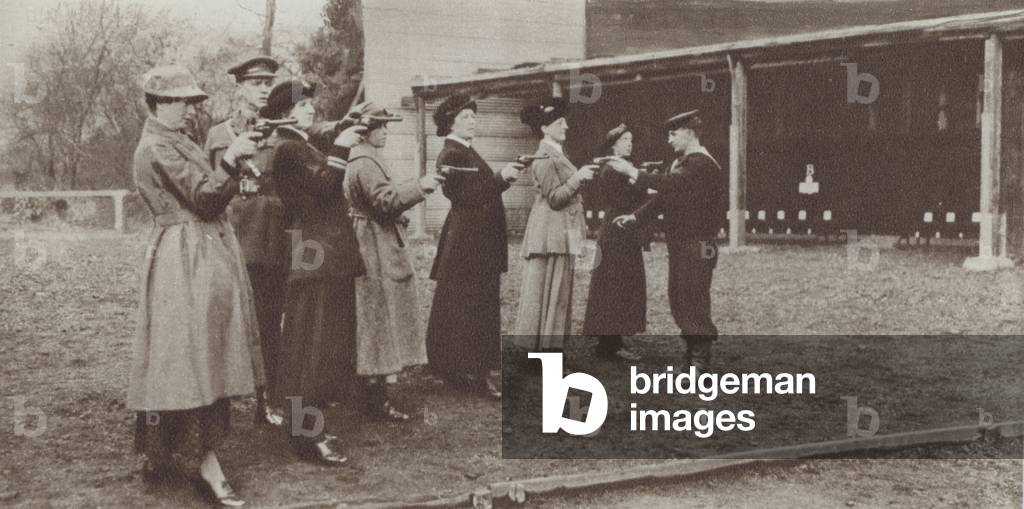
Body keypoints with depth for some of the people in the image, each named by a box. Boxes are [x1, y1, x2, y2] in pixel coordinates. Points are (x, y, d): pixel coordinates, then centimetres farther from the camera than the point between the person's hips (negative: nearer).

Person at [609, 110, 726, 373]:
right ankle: (692, 353, 22)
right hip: (679, 243, 10)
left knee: (694, 301, -6)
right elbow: (665, 196, 18)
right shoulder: (681, 162, 16)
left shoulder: (701, 164, -15)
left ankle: (701, 361, 0)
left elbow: (670, 185, -29)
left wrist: (632, 172, -28)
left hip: (697, 245, -10)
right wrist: (635, 216, 9)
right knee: (678, 300, 13)